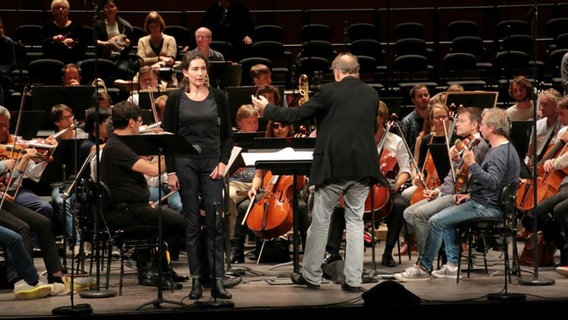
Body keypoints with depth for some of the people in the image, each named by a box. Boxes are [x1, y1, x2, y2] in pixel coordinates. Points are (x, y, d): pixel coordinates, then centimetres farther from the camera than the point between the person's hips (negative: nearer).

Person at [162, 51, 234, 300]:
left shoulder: (218, 97, 4)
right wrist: (170, 171, -5)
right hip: (185, 163, -1)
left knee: (215, 223, -4)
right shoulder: (176, 99, 1)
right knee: (192, 223, 3)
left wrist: (223, 162, -5)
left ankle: (217, 281, -3)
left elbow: (227, 134, 8)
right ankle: (196, 281, 8)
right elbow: (168, 136, 1)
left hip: (212, 162, 1)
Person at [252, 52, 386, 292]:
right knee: (355, 220, 9)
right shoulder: (372, 94, 9)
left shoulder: (329, 91, -7)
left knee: (320, 220, 7)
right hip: (363, 166, 4)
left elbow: (297, 115, -5)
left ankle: (311, 275, 14)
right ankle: (353, 279, 5)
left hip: (335, 166, -4)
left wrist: (267, 108, 9)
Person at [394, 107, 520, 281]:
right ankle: (453, 265, 12)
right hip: (486, 202, 11)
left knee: (436, 221, -11)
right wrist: (470, 195, 12)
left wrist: (472, 164, -33)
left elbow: (492, 182, -32)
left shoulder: (501, 153, -18)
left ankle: (423, 268, 0)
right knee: (445, 217, 20)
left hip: (487, 207, -11)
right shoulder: (503, 149, 16)